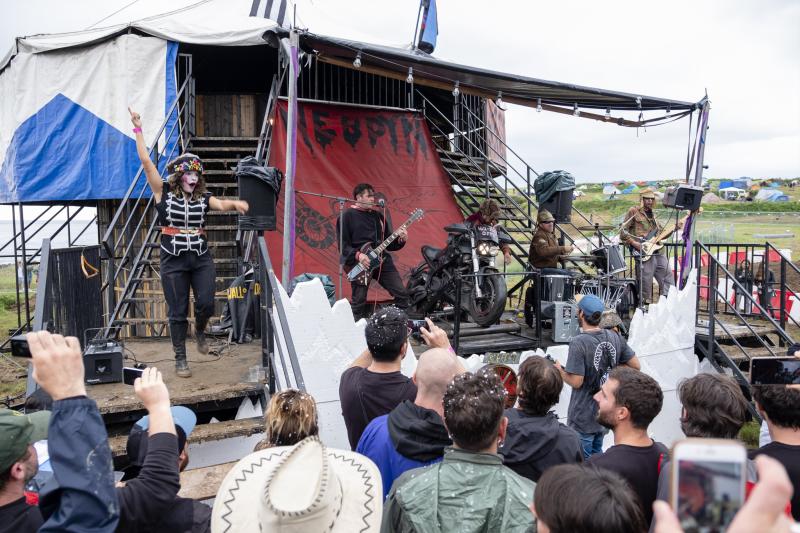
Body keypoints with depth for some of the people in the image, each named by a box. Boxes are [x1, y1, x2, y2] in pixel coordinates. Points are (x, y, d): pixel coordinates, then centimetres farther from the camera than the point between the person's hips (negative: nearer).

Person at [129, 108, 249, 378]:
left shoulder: (202, 198, 6)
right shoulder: (164, 193, 0)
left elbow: (221, 204, -12)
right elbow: (146, 162, -5)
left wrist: (235, 203, -35)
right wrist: (138, 129, -6)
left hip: (201, 258, 2)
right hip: (173, 260, -2)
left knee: (206, 303, -6)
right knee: (177, 311, 3)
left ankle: (200, 331, 29)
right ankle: (180, 359, 16)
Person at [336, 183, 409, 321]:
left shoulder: (377, 215, 16)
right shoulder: (348, 216, -1)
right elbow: (343, 245, -6)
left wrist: (400, 240, -2)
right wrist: (358, 255, -21)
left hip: (382, 260, 5)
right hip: (359, 263, -5)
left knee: (402, 294, 0)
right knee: (358, 302, -3)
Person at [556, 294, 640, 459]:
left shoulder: (578, 343, -22)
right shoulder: (616, 338, -2)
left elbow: (576, 382, -23)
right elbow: (635, 366, 5)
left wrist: (559, 370, -6)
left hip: (583, 417, -6)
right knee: (597, 455, 25)